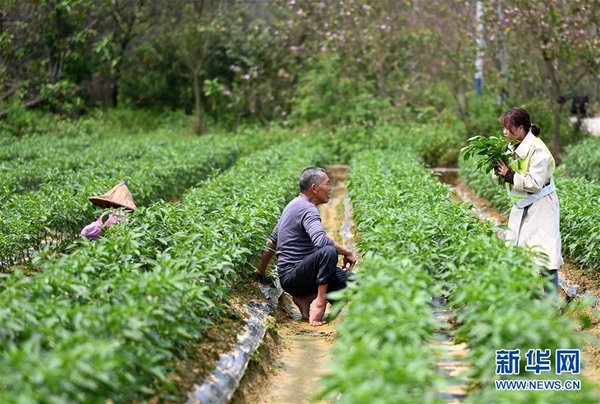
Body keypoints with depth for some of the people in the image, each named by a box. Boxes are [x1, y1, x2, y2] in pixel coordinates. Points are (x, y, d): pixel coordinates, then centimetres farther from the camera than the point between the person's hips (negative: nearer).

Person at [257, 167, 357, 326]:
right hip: (292, 276, -10)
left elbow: (272, 241, 24)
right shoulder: (307, 209, -15)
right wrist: (346, 252, -20)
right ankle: (320, 300, -23)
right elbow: (320, 240, -34)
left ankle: (304, 298, 1)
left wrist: (261, 272, 30)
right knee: (328, 251, -33)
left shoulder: (293, 205, 17)